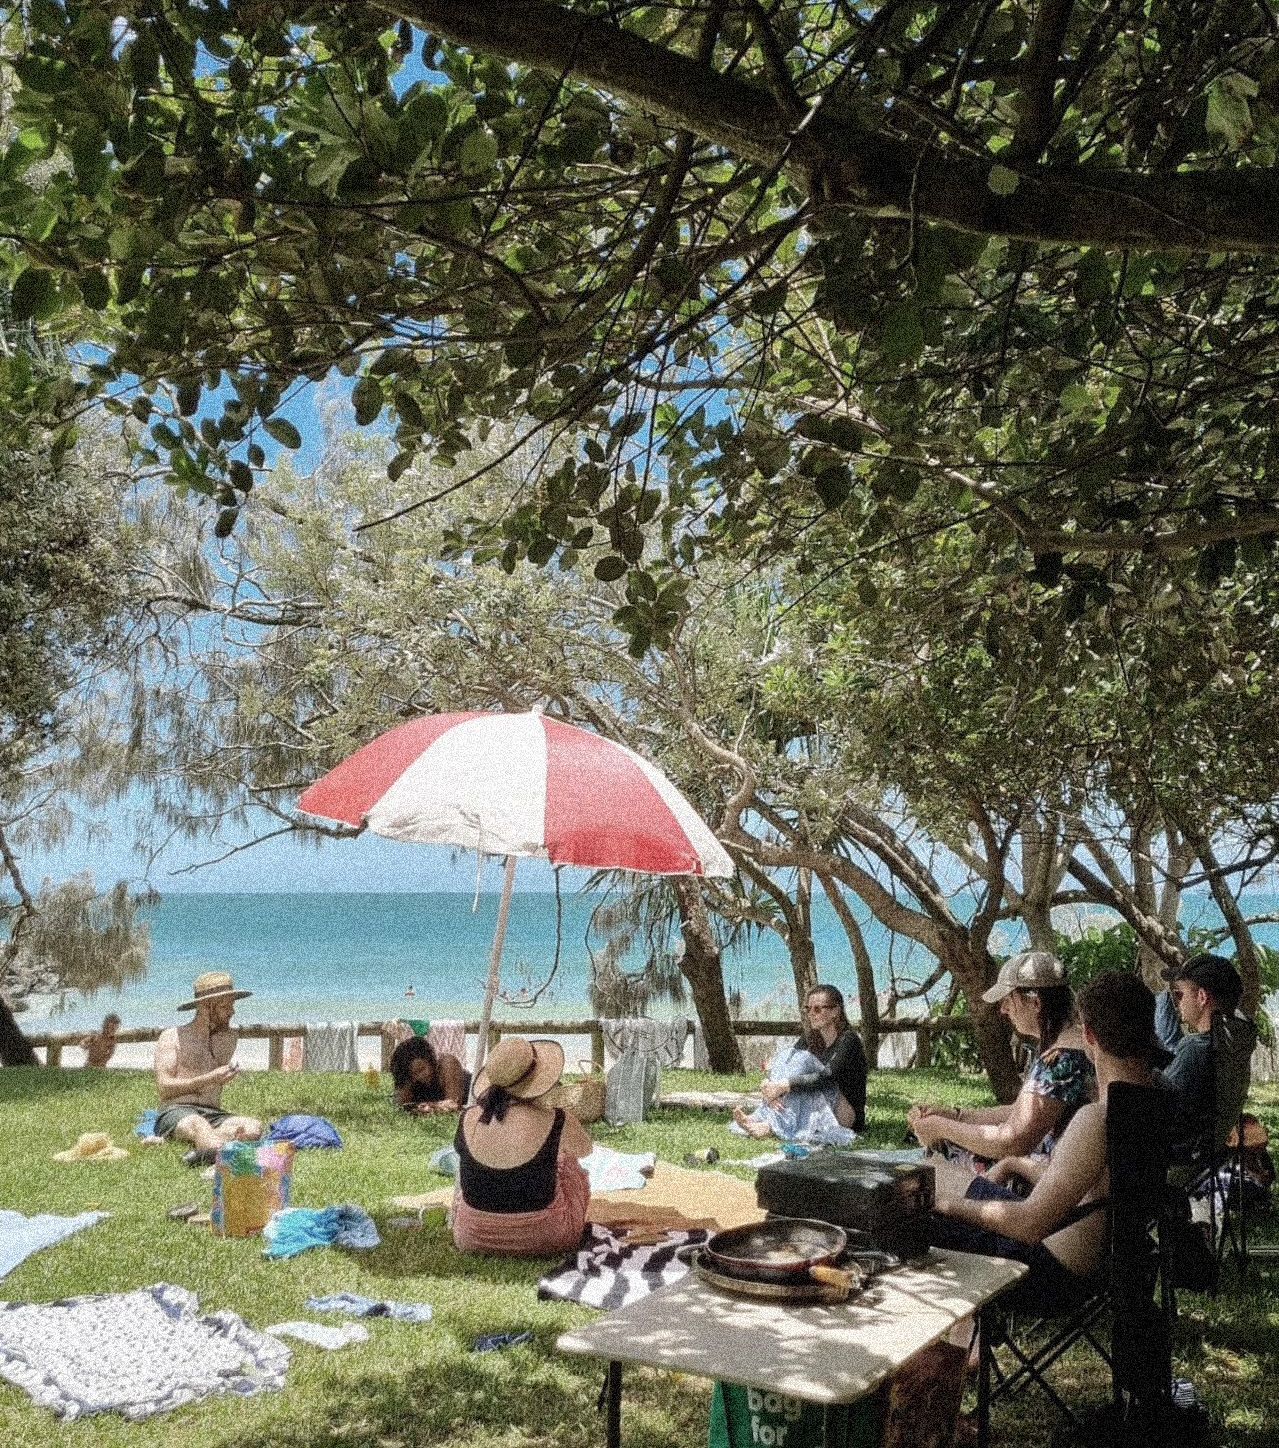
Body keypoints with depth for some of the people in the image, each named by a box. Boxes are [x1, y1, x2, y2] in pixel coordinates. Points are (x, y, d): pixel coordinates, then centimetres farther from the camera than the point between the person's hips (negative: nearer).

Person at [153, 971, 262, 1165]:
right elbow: (164, 1088, -5)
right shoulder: (172, 1037, 7)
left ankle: (201, 1149, -52)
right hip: (175, 1113, -4)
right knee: (198, 1124, -42)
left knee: (253, 1127, -30)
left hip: (213, 1114, 4)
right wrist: (210, 1079, -12)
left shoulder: (228, 1039, 21)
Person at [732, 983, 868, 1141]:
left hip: (848, 1115, -6)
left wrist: (785, 1085, -35)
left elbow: (828, 1077, -28)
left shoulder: (849, 1040, -11)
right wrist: (770, 1086, -27)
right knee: (788, 1057, -14)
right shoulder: (810, 1038, 10)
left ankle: (772, 1126, -41)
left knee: (803, 1060, -25)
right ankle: (761, 1118, -33)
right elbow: (778, 1068, -5)